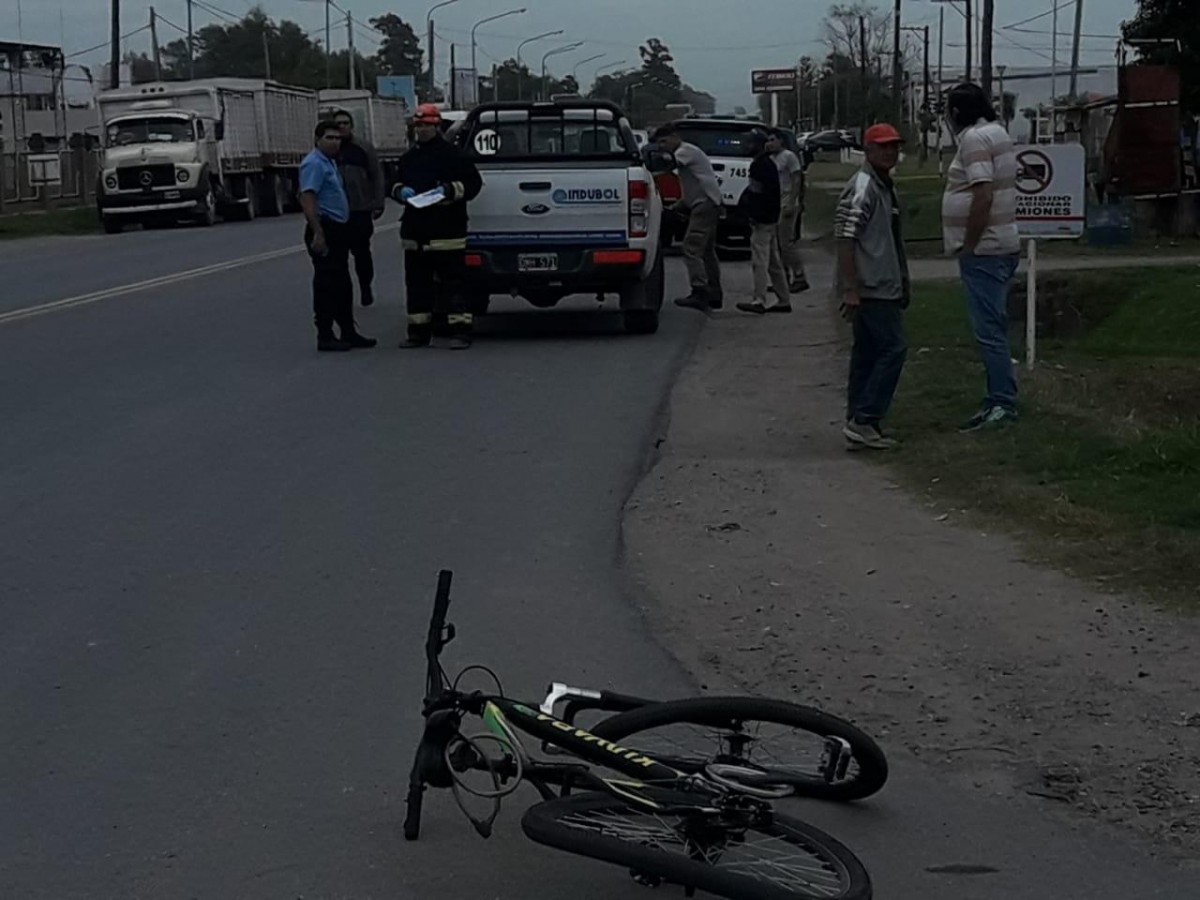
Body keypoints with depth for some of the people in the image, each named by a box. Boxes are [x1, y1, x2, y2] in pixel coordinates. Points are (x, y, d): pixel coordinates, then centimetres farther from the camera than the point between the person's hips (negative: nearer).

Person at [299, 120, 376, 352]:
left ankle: (348, 332, 20)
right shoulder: (314, 164, -14)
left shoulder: (330, 163, 18)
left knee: (343, 285, 14)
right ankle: (325, 337, -2)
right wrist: (317, 233, -28)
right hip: (325, 229, -10)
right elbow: (307, 199, -23)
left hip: (338, 229, 10)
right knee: (326, 285, -6)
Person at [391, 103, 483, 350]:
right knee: (417, 283, 9)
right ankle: (419, 331, 15)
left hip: (446, 233, -6)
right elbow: (395, 184, 25)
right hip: (415, 232, 7)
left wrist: (450, 191, -17)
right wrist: (401, 191, 2)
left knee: (451, 283, -6)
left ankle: (459, 330, -5)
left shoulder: (452, 154, -2)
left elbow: (473, 183, -4)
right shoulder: (408, 158, 17)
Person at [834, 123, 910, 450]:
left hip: (883, 287, 10)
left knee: (867, 354, 9)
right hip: (871, 289, -10)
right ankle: (864, 420, -11)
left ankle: (859, 426, 11)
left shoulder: (885, 187, 17)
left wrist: (901, 285, 26)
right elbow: (845, 239, -20)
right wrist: (850, 289, -24)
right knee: (893, 349, -12)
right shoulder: (862, 188, -14)